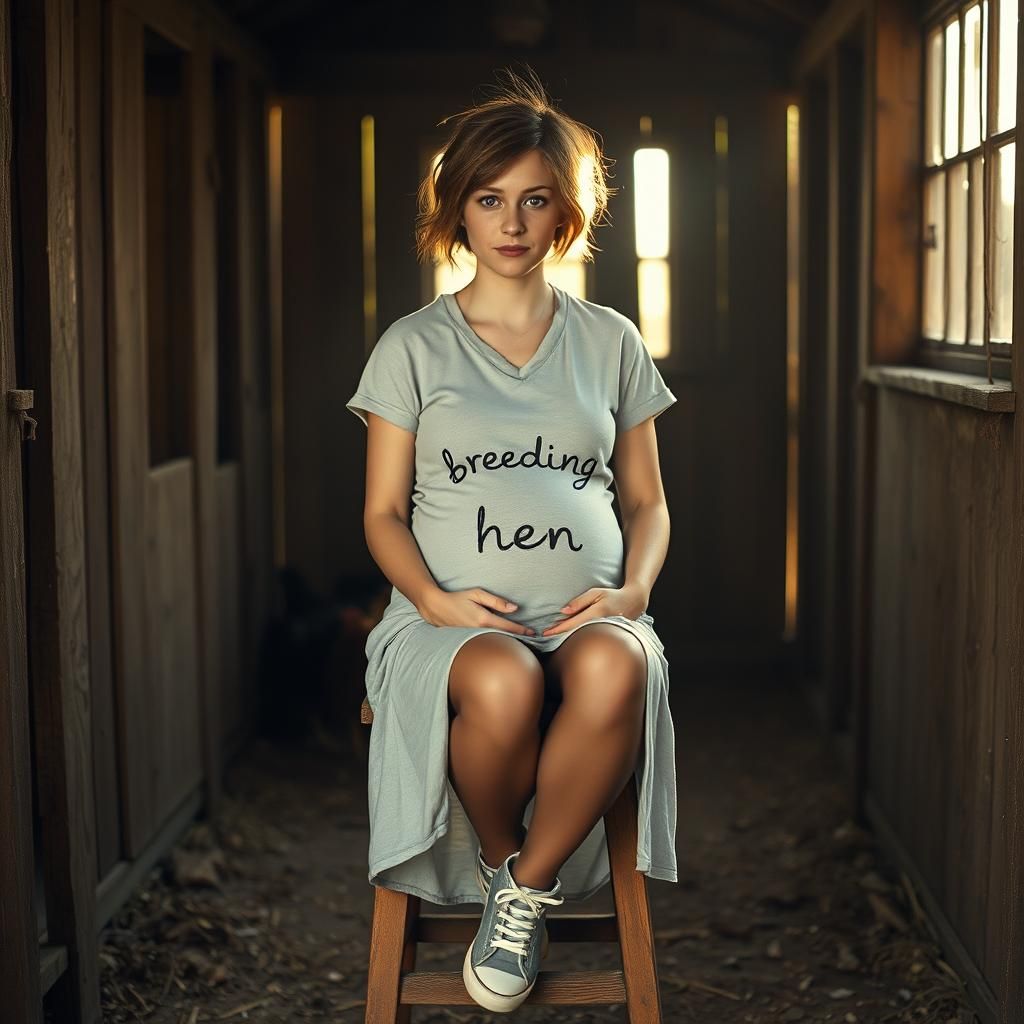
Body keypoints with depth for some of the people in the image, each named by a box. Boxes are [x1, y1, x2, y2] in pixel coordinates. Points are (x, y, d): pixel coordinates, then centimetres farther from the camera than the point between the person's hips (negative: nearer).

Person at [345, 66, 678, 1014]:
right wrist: (435, 598, -13)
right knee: (503, 681, -39)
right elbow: (383, 511, 7)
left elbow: (647, 501, 18)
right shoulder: (413, 346, 9)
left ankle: (529, 887, -13)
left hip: (587, 613, 1)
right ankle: (501, 861, -5)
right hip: (457, 616, -1)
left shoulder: (611, 342, 15)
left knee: (615, 669, -38)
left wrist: (632, 588, -4)